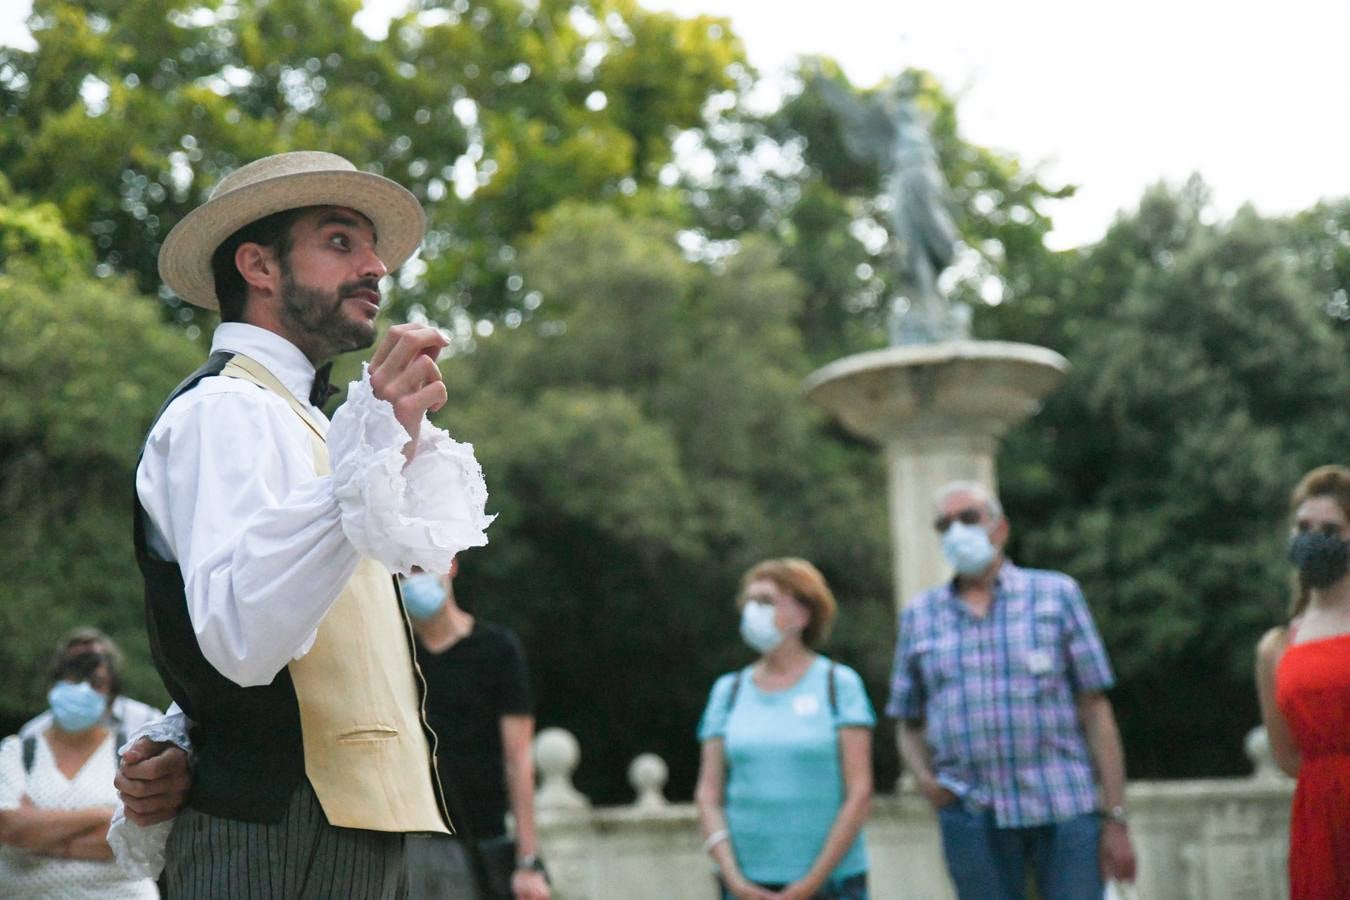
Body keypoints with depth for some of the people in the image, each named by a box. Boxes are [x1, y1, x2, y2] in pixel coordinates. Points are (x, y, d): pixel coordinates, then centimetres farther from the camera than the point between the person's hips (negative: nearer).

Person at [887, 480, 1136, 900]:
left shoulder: (1056, 594, 6)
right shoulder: (919, 615, 12)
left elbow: (1096, 711, 2)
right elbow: (910, 724, 17)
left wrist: (1116, 819, -4)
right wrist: (924, 777, -5)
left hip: (1064, 807, -2)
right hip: (972, 817, 2)